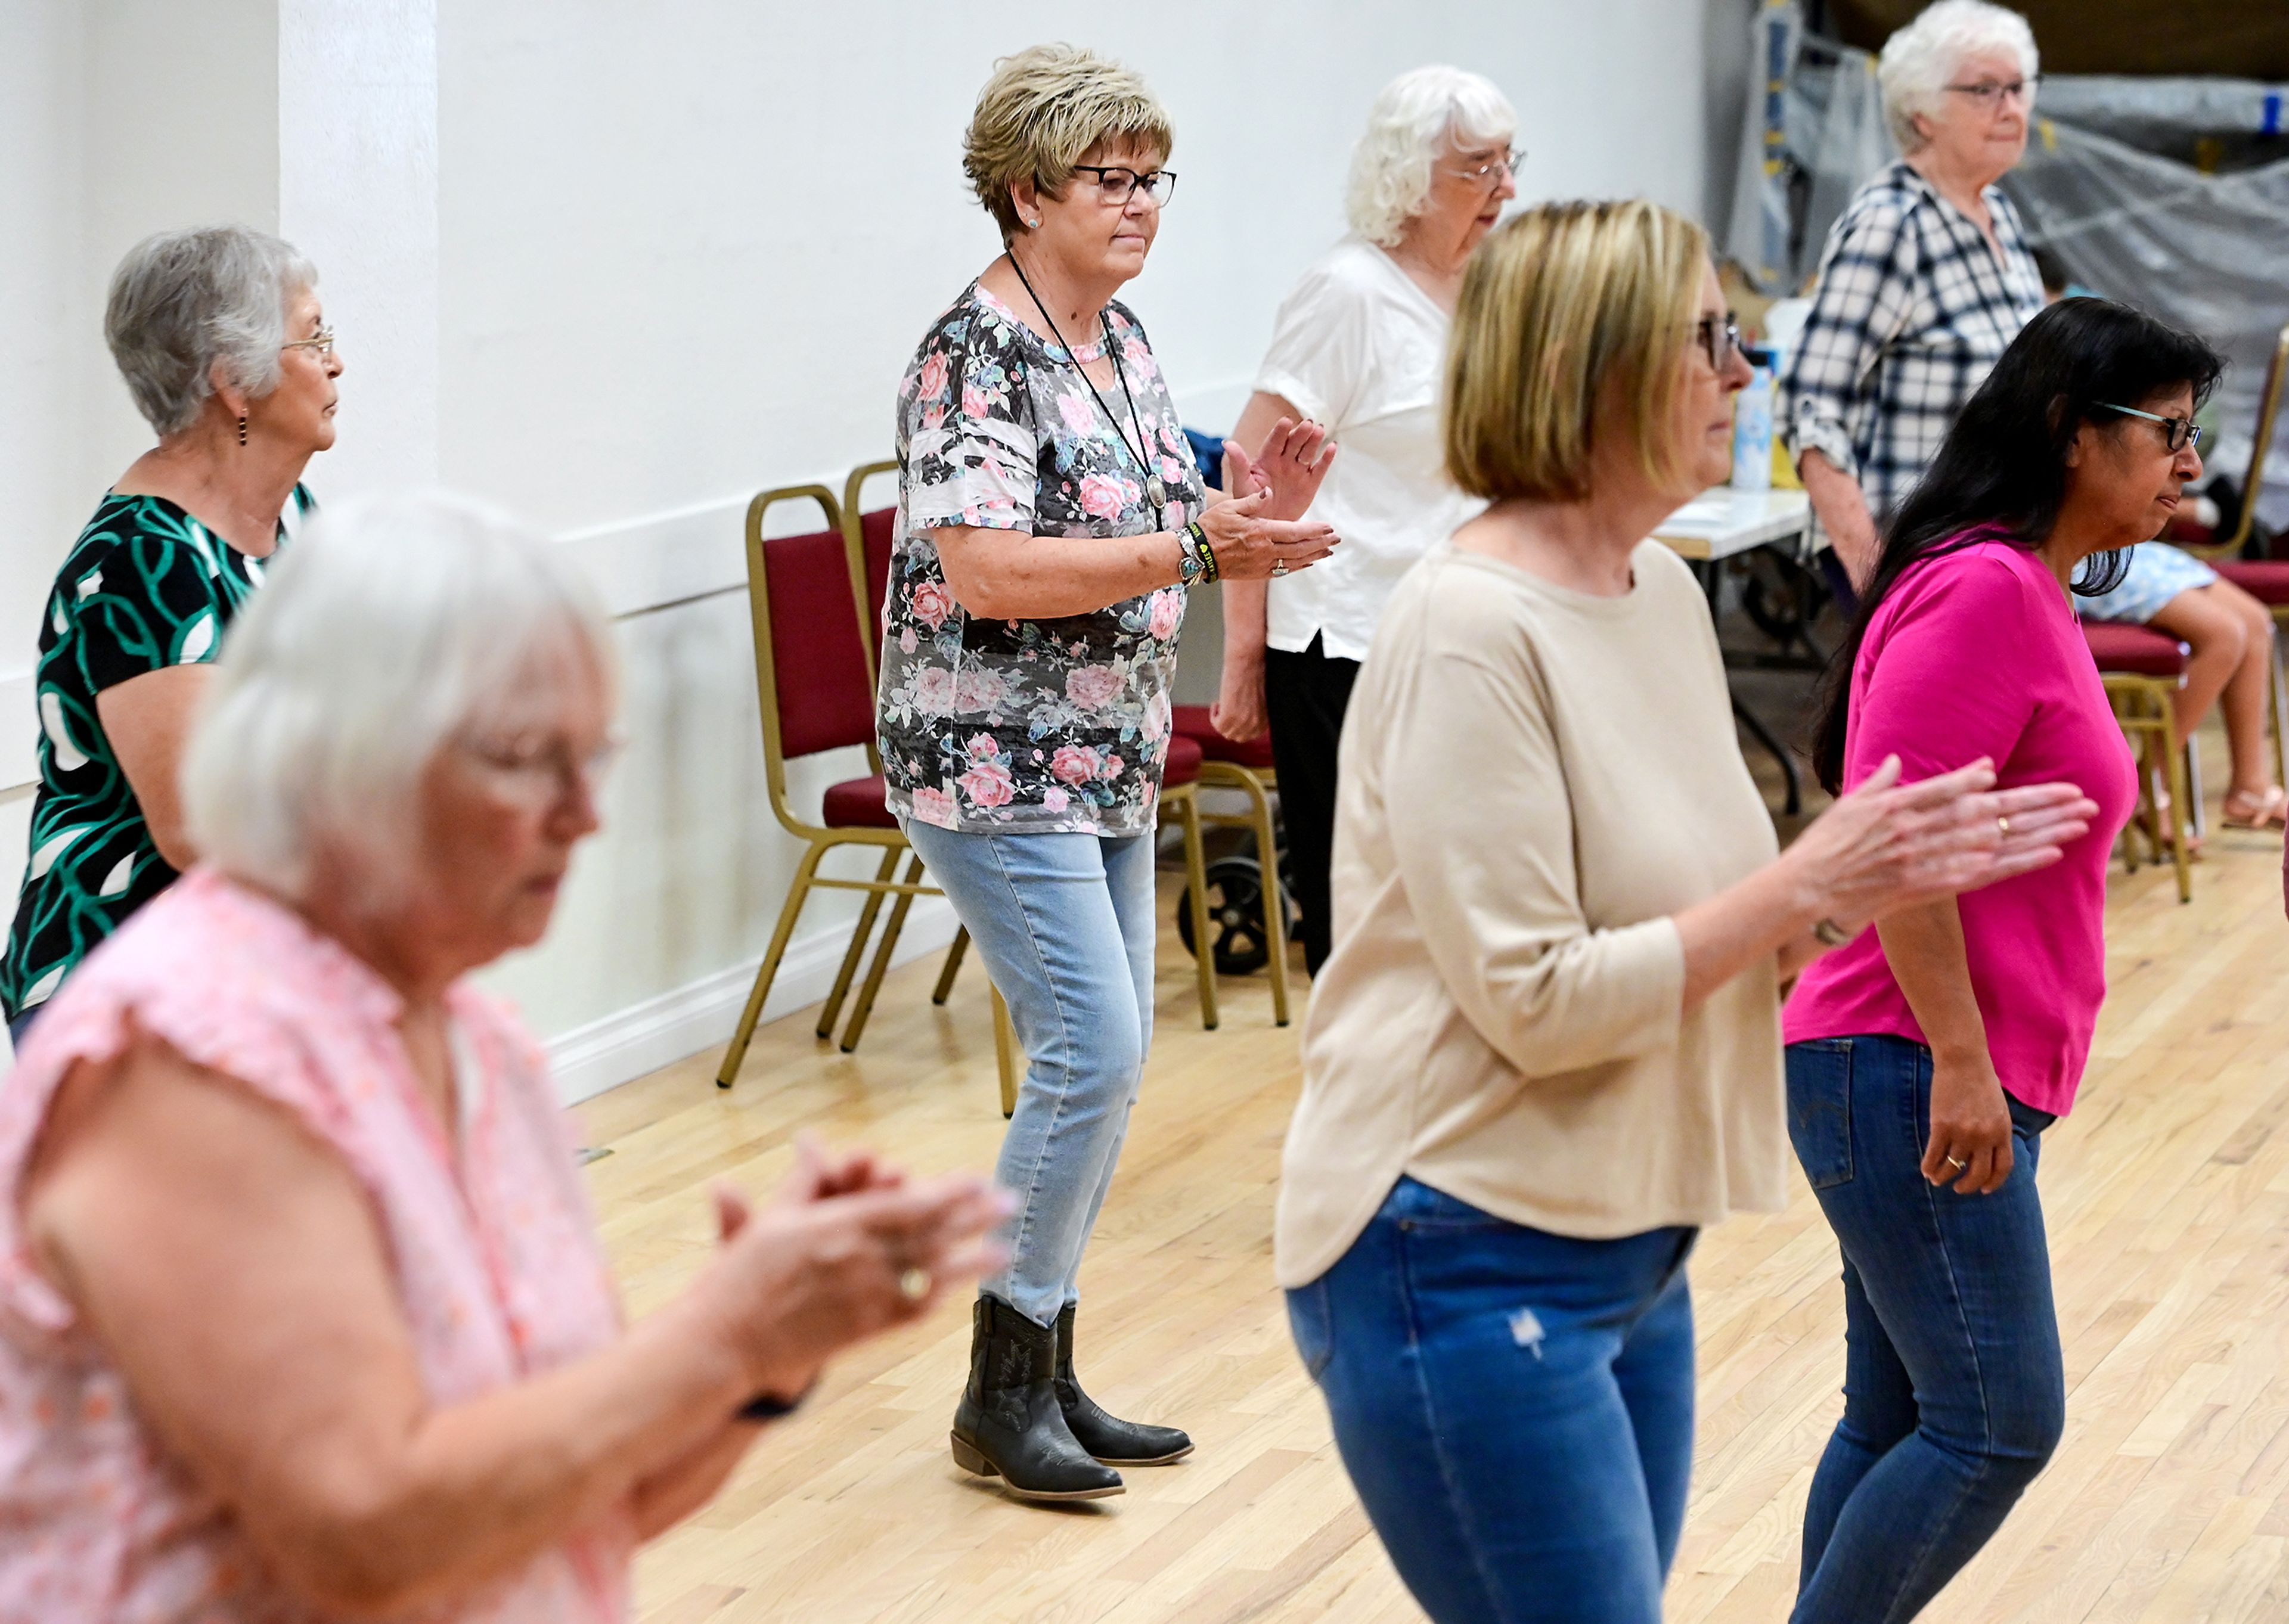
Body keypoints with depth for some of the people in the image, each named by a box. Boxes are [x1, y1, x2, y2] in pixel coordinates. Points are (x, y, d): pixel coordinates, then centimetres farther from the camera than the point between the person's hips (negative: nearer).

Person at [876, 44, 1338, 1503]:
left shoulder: (1120, 336, 12)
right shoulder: (976, 356, -16)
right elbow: (986, 571, -24)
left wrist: (1253, 509, -1)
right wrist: (1195, 550, -27)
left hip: (1109, 762, 9)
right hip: (995, 764, -9)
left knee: (1106, 1060, 10)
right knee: (1094, 1053, -13)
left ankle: (1047, 1369, 20)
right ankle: (1003, 1393, -1)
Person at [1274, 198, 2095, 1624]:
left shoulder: (1666, 591, 8)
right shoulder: (1473, 628, -18)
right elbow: (1534, 1002, -21)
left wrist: (1876, 882, -3)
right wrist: (1804, 882, -17)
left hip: (1631, 1248, 9)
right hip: (1471, 1263, -9)